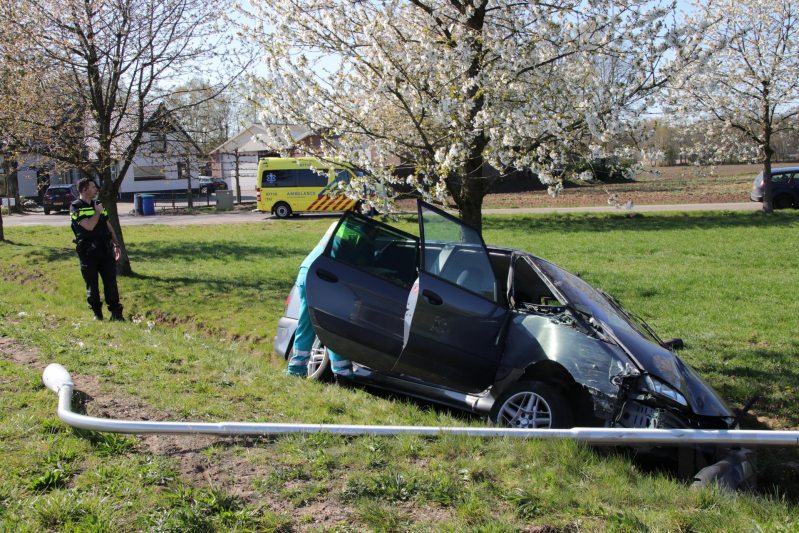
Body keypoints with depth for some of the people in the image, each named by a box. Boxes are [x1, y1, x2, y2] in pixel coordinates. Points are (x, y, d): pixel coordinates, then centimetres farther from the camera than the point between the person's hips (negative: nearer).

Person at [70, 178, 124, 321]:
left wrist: (116, 245, 10)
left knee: (111, 282, 0)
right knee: (92, 284, 4)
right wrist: (98, 212, -6)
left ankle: (116, 313, 2)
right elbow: (89, 226, -20)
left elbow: (109, 227, 19)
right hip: (88, 252, -5)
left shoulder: (98, 205, 15)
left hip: (105, 250, 5)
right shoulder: (75, 207, -5)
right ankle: (97, 313, 17)